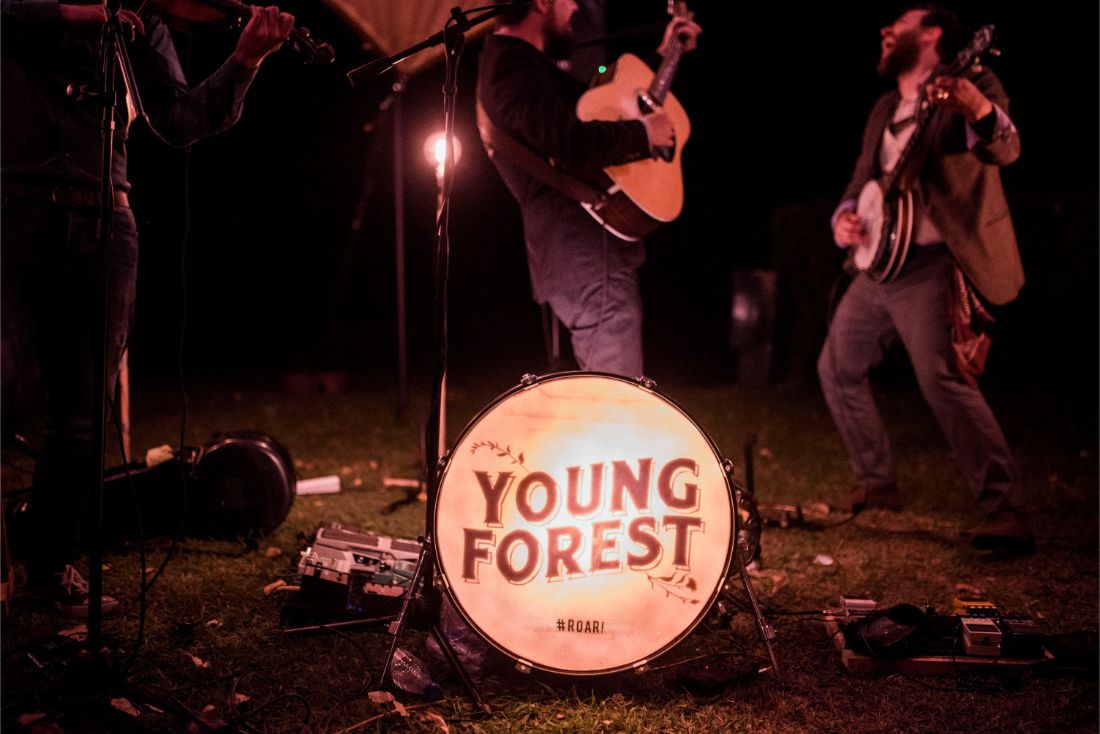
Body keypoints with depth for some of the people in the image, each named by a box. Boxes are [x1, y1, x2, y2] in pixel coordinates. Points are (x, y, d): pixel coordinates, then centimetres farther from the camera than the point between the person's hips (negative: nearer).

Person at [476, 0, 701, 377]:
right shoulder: (514, 65, -15)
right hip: (589, 258, -11)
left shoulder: (524, 64, 21)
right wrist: (644, 132, -14)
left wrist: (662, 54, 33)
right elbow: (572, 144, -29)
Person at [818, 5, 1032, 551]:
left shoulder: (970, 85, -5)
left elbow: (1005, 149, -23)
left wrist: (979, 112, -46)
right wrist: (845, 219, -2)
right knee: (837, 368, 12)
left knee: (941, 377, -24)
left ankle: (1004, 511, -20)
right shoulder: (885, 110, 18)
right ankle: (877, 486, 26)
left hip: (929, 264, -9)